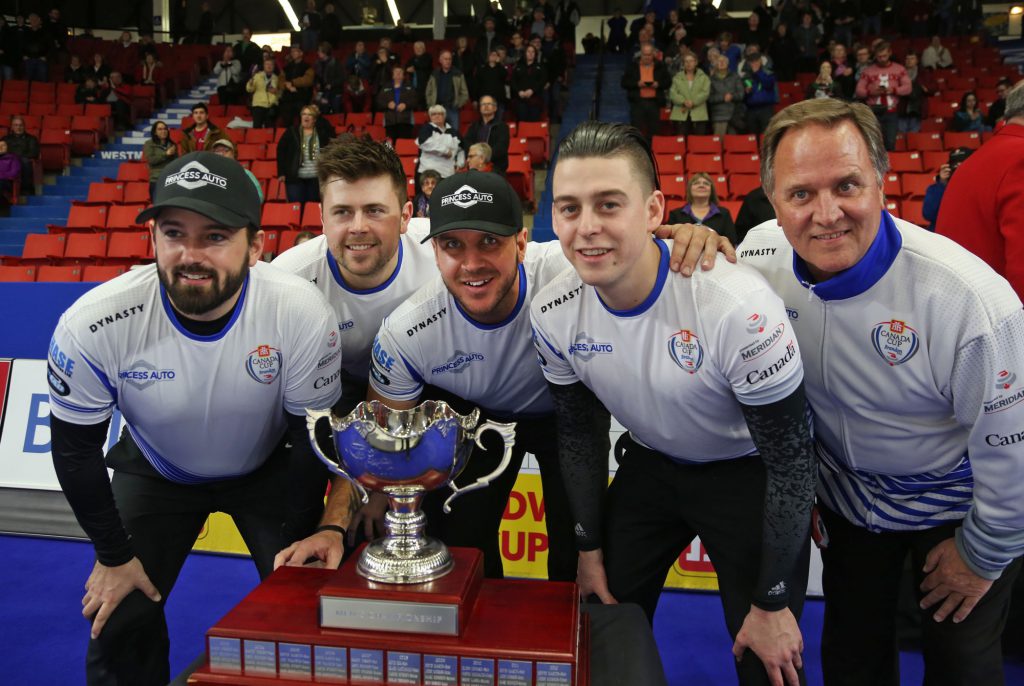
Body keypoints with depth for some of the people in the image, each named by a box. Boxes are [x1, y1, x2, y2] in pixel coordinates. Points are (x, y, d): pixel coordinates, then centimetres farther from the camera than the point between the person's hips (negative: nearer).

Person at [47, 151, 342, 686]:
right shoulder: (93, 325, -29)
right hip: (154, 473, 1)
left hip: (270, 469, 0)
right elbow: (75, 446, -13)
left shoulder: (302, 314, -32)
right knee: (119, 623, 3)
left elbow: (315, 434, -17)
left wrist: (303, 541, -12)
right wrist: (113, 555, -5)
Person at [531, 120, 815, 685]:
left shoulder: (736, 304, -32)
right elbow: (578, 431, 1)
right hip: (650, 465, 4)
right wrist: (590, 549, 6)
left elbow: (790, 460, -21)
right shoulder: (554, 313, -17)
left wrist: (773, 604, -14)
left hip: (750, 475, -3)